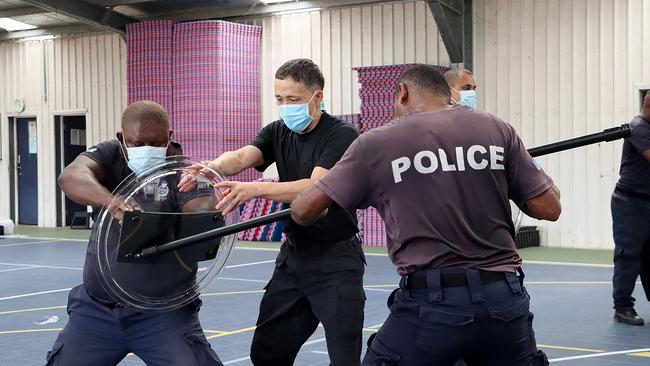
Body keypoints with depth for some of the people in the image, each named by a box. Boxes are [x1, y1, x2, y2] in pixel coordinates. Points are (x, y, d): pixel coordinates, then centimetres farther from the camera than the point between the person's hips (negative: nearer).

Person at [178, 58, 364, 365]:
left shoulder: (341, 136, -14)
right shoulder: (278, 133, 5)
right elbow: (242, 156, -13)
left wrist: (256, 189, -41)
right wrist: (212, 167, -37)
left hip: (336, 259, -6)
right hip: (293, 254, 7)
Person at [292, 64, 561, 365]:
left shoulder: (377, 143, 1)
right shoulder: (497, 129, 6)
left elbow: (303, 211, 3)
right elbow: (549, 208, 5)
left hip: (430, 304, -2)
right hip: (504, 299, 3)